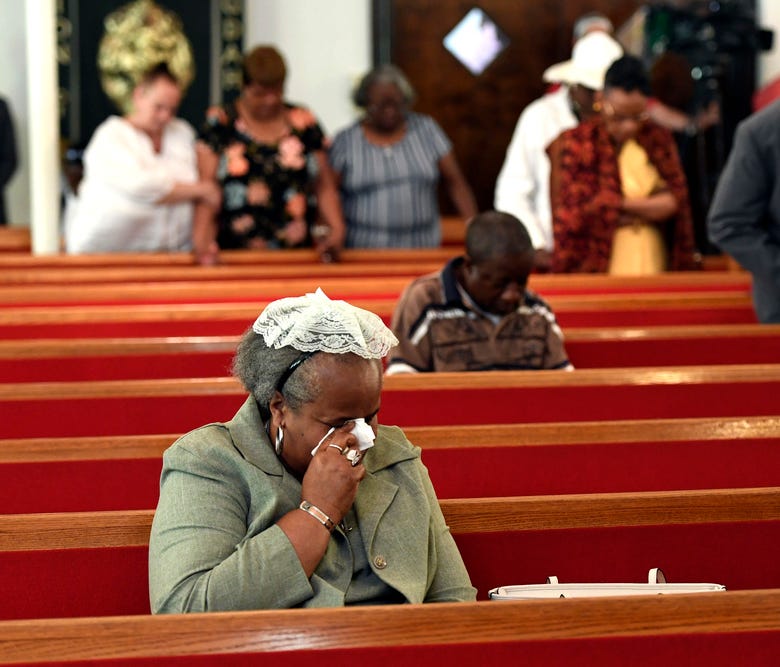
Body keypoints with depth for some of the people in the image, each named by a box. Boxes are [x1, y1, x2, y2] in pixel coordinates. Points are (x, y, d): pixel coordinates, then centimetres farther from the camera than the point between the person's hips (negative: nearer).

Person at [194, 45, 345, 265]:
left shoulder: (304, 123, 11)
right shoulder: (220, 125, 4)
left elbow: (324, 187, 12)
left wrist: (336, 229, -6)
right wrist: (202, 239, -19)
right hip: (234, 253, -2)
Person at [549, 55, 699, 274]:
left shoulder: (659, 139, 10)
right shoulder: (577, 143, -2)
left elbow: (674, 201, 1)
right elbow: (578, 214, -9)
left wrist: (619, 204, -7)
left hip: (654, 267, 3)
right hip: (598, 271, -3)